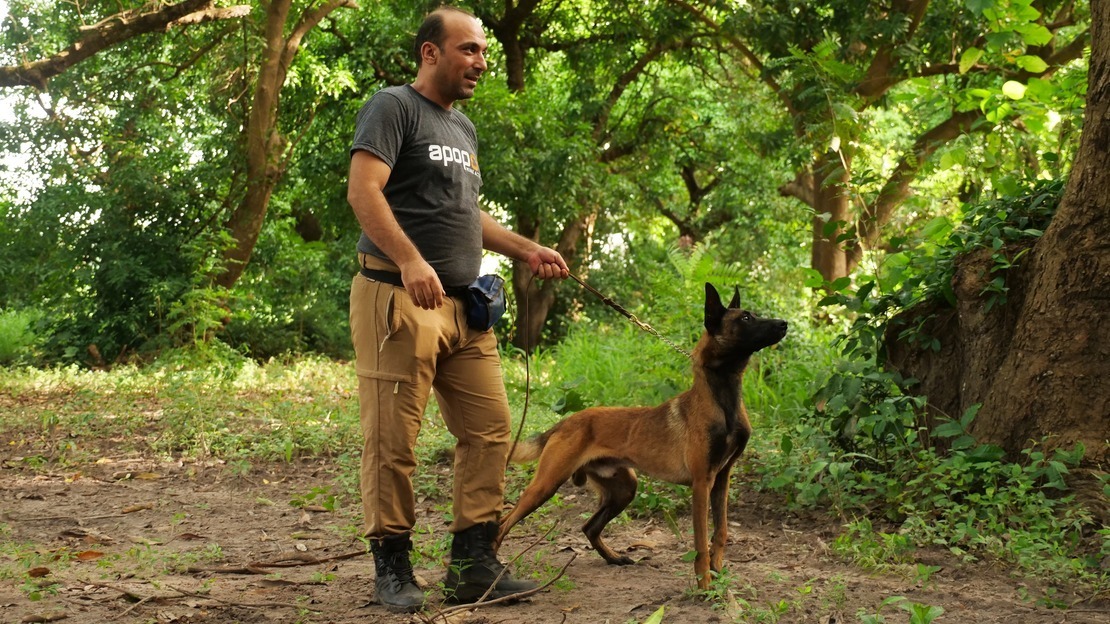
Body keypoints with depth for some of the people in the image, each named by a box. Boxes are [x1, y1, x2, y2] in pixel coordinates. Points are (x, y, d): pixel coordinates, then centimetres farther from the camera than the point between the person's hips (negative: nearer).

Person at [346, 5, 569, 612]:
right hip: (398, 300, -8)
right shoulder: (394, 107, -3)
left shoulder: (463, 128, 23)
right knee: (392, 442, -4)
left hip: (464, 307, 8)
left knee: (489, 430, 3)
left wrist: (524, 249, 22)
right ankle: (392, 566, 7)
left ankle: (473, 563, 10)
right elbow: (363, 191, -16)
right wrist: (410, 261, -28)